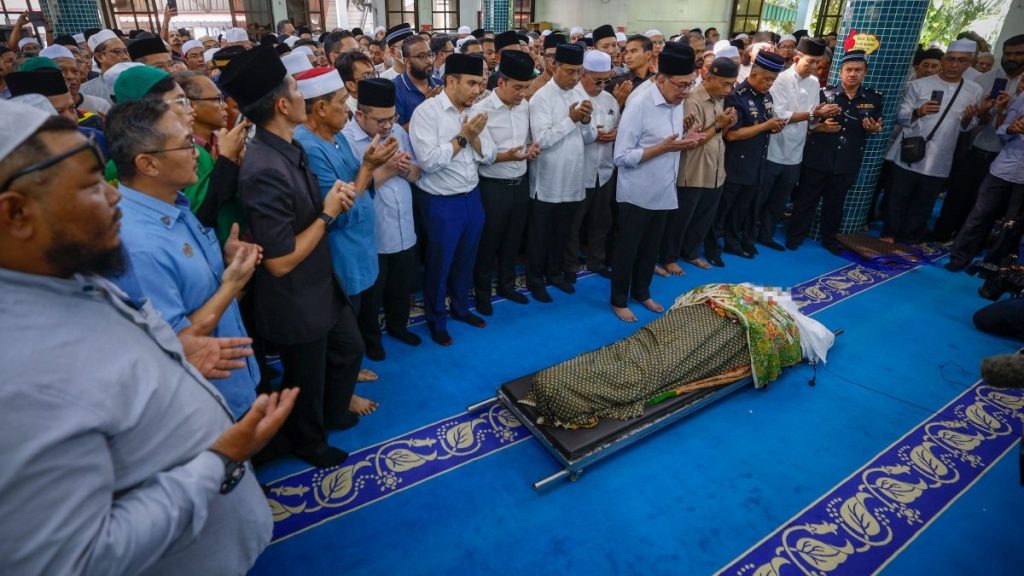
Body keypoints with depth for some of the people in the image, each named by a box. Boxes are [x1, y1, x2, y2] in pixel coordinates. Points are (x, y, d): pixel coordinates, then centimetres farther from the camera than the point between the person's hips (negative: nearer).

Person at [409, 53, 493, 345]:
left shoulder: (473, 111, 5)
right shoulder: (426, 112, -15)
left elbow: (487, 154, 5)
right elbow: (429, 161, -23)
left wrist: (473, 136, -14)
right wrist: (461, 137, -18)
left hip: (472, 197, 6)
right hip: (443, 204, -6)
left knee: (466, 260, 21)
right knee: (439, 265, 10)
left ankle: (461, 307, 43)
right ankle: (436, 320, 30)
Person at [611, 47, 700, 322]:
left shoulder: (678, 104, 4)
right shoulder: (639, 106, -19)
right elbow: (622, 157, -20)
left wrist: (683, 144, -6)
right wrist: (663, 147, -23)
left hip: (664, 192, 7)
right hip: (637, 194, -7)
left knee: (651, 248, 19)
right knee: (628, 249, 8)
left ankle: (641, 292, 38)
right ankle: (618, 300, 25)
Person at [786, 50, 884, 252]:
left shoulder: (874, 99, 4)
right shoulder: (825, 94, -4)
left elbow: (875, 126, 17)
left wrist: (874, 128, -5)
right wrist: (821, 127, -20)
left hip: (847, 163, 3)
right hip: (817, 159, -3)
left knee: (835, 203, 15)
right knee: (806, 199, 4)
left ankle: (829, 238, 31)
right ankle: (795, 236, 17)